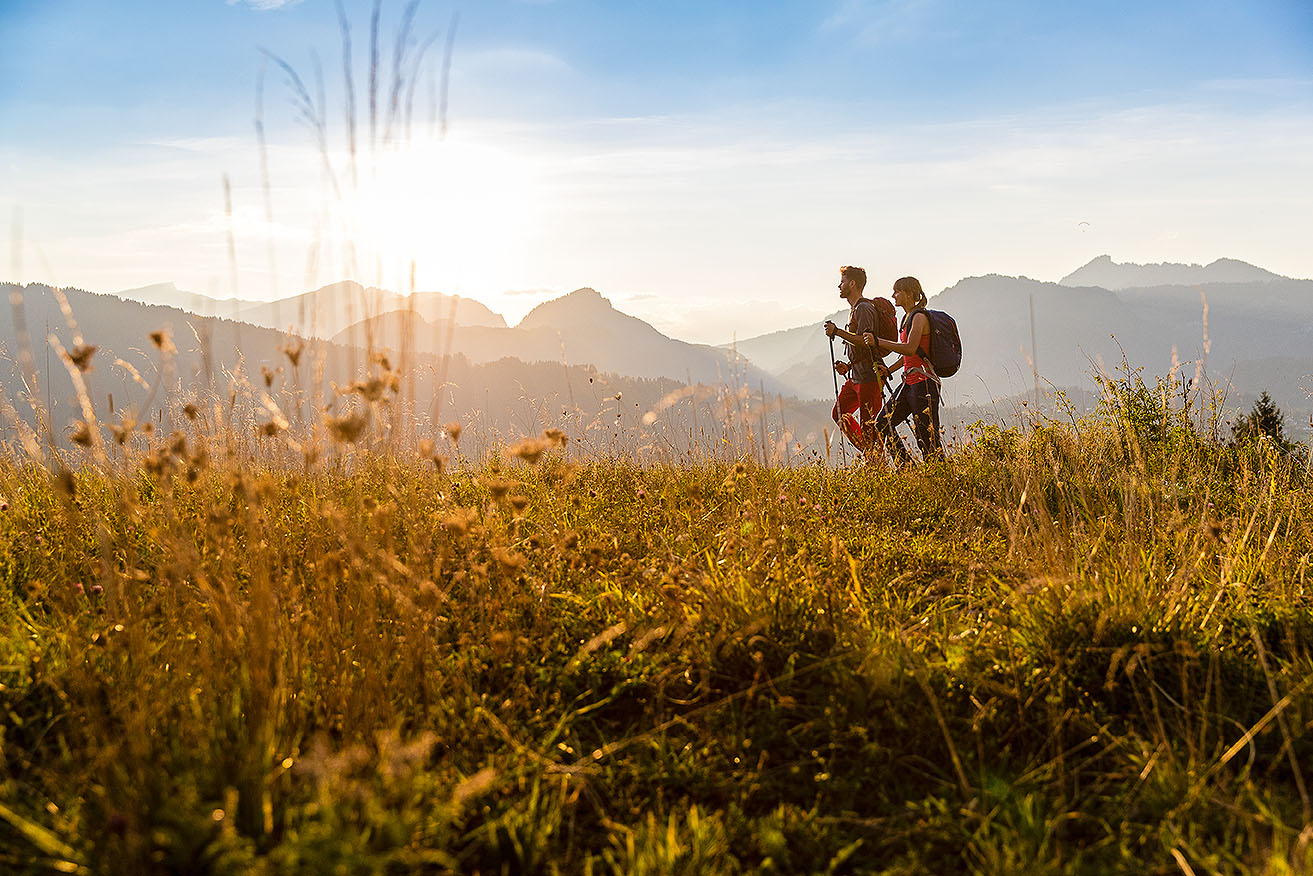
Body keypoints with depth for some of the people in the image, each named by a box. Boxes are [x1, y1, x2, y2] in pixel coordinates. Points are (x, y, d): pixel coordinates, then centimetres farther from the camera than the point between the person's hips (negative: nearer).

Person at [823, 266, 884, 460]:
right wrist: (849, 365, 14)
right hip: (855, 376, 10)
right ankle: (868, 453, 17)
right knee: (839, 413, 12)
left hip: (868, 376, -10)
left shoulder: (864, 308, -13)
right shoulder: (854, 309, 19)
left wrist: (837, 332, -22)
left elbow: (865, 341, -24)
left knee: (868, 423, -7)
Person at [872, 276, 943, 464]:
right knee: (883, 425, 6)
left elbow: (910, 349, -25)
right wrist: (889, 370, 15)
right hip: (909, 383, 10)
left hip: (923, 384, -10)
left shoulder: (919, 317, -11)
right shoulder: (907, 318, 17)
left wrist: (878, 341, -22)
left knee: (927, 438, -6)